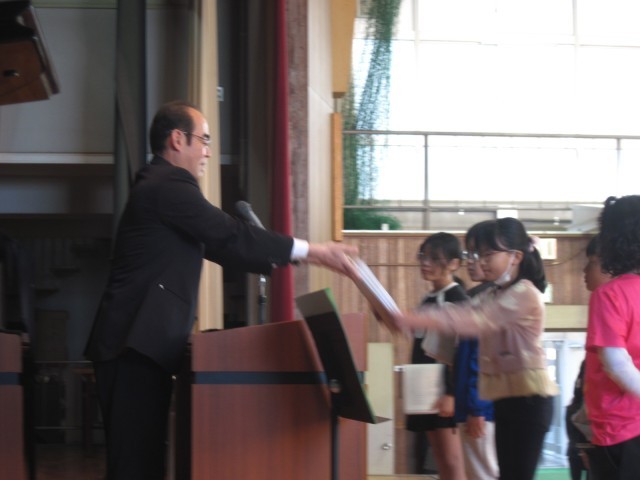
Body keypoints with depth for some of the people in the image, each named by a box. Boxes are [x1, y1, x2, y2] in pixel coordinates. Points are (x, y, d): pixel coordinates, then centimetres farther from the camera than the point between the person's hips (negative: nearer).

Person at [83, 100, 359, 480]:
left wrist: (293, 257, 20)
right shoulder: (170, 185, -11)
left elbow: (217, 246, 22)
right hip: (136, 347, -10)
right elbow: (230, 235, -16)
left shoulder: (161, 186, 21)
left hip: (139, 345, 10)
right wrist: (311, 250, -10)